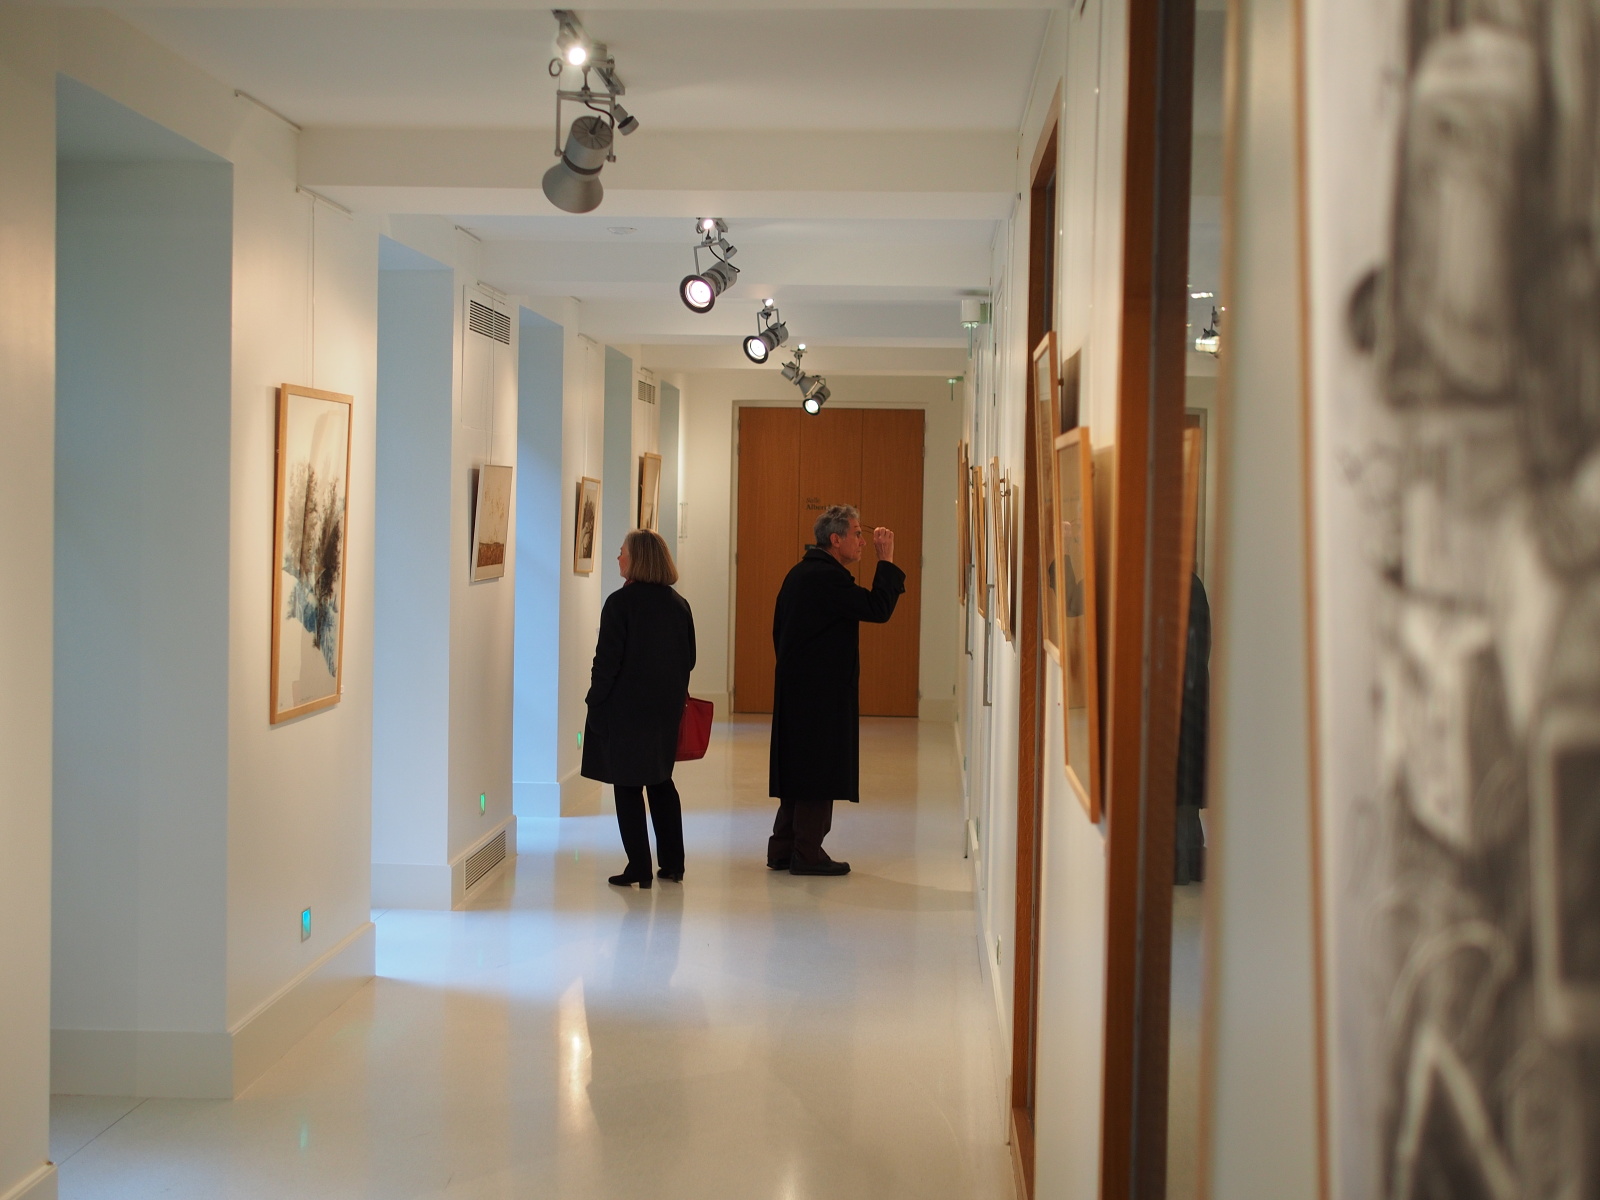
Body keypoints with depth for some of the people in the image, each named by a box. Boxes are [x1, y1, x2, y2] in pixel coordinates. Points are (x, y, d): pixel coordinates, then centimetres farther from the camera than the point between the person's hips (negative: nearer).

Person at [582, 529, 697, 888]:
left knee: (628, 787, 2)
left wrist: (595, 703, -6)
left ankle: (639, 868, 2)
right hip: (666, 708, 6)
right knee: (661, 782, 17)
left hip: (625, 708, -6)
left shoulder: (621, 602, -13)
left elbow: (607, 660, -14)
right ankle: (672, 863, 18)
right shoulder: (679, 604, 5)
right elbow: (689, 659, 10)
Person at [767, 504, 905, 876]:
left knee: (800, 766, 14)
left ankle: (783, 848, 19)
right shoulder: (828, 577, -18)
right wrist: (886, 560, -14)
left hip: (795, 688, 10)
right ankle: (808, 854, 1)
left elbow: (779, 631, 18)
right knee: (819, 770, -3)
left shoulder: (799, 573, 13)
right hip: (823, 692, -10)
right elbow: (878, 608, -22)